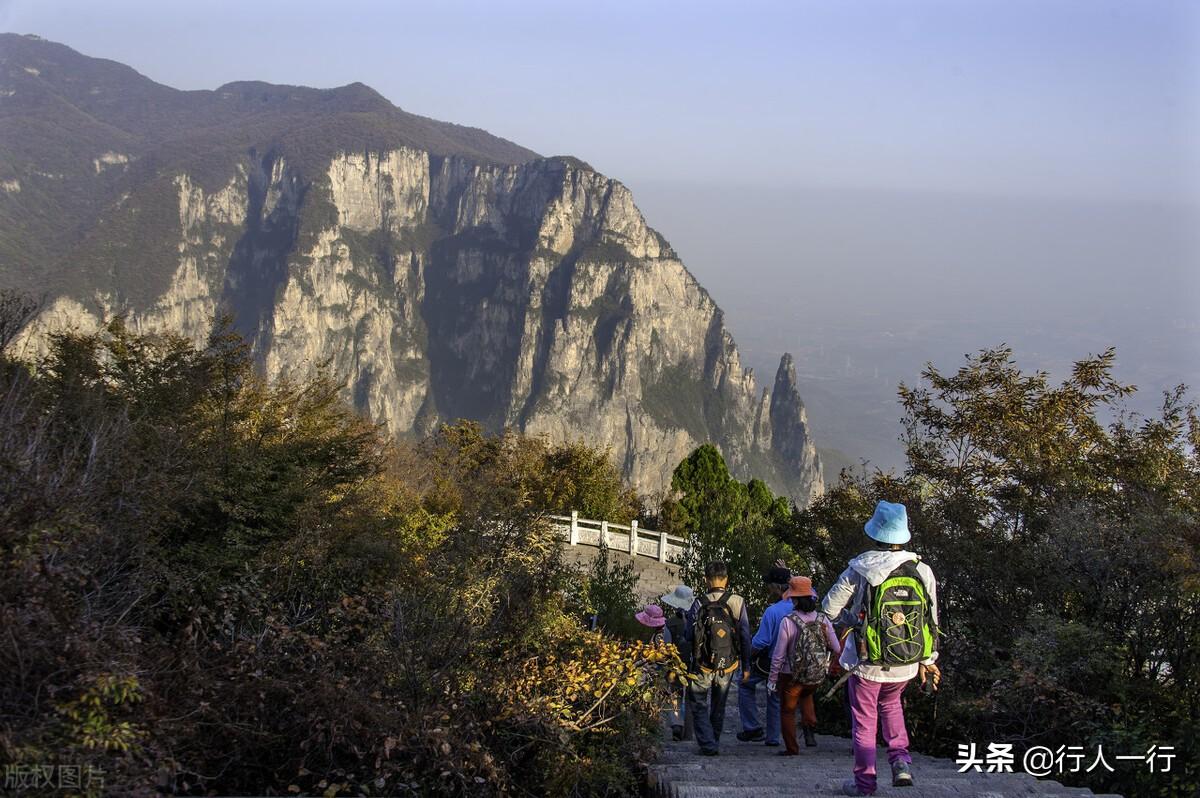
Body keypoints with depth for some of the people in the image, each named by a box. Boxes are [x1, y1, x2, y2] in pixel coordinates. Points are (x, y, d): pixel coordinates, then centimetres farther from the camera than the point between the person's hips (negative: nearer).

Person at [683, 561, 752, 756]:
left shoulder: (699, 604, -11)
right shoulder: (738, 602, -6)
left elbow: (689, 636, -7)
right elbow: (745, 637, -2)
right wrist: (746, 666, 7)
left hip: (703, 666, -3)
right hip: (728, 665, 3)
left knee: (698, 705, 10)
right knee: (719, 706, 20)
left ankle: (708, 745, -1)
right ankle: (715, 743, 30)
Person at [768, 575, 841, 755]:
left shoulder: (788, 621, -19)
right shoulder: (823, 620, -7)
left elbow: (779, 655, -14)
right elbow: (836, 649, 0)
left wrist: (772, 679, -4)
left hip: (791, 676, -4)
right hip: (817, 677, 4)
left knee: (787, 711, 16)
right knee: (806, 695, 35)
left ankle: (791, 748, 21)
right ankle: (810, 725, 16)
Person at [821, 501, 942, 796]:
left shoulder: (860, 570, -14)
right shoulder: (922, 571, -4)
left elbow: (829, 609, -6)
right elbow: (931, 621, 3)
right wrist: (928, 661, 14)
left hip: (866, 663, -3)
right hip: (906, 664, 4)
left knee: (864, 721, 14)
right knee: (891, 703, 31)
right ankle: (901, 760, 14)